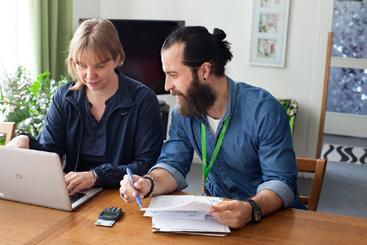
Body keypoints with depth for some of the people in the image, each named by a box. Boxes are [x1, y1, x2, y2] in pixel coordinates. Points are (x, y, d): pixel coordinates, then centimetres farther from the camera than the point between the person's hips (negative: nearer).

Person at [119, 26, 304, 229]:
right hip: (217, 211, 4)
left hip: (271, 215, -3)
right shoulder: (183, 112, -2)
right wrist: (149, 183, -22)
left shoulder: (263, 110, -20)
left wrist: (251, 209, -40)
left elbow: (281, 181, -21)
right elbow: (173, 165, -1)